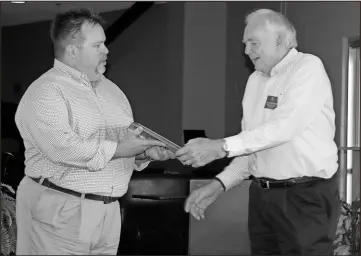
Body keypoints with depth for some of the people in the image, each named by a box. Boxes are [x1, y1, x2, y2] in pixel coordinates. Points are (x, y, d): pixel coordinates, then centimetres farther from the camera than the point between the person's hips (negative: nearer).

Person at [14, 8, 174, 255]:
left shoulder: (111, 89, 16)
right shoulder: (45, 92, -11)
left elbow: (128, 139, 20)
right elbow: (61, 147, -25)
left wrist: (144, 153, -3)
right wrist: (116, 149, -18)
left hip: (109, 211, 7)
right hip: (59, 211, -7)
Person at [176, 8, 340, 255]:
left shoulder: (308, 67, -8)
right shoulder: (255, 80, 14)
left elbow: (285, 126, -22)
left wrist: (221, 147, -25)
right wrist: (219, 184, 1)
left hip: (305, 196, -6)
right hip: (261, 195, 7)